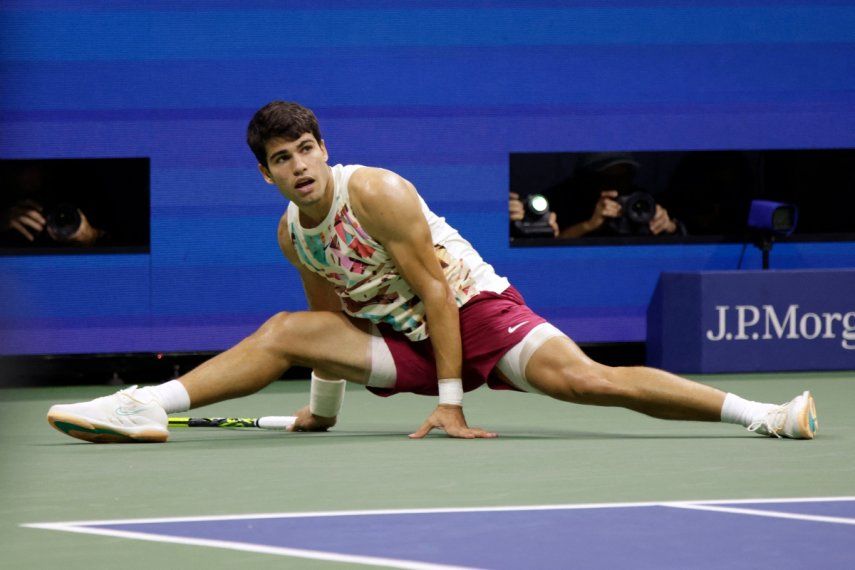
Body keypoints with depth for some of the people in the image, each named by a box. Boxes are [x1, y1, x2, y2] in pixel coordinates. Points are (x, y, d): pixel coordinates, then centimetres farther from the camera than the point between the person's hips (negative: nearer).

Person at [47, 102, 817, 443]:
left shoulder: (376, 193, -18)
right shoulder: (292, 235, 3)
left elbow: (435, 290, -19)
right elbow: (335, 319, 19)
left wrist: (451, 403, -20)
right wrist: (324, 407, 23)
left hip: (476, 311, -6)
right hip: (403, 342, 6)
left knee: (584, 379, -29)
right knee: (285, 331, -10)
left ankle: (762, 414, -32)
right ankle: (143, 409, -15)